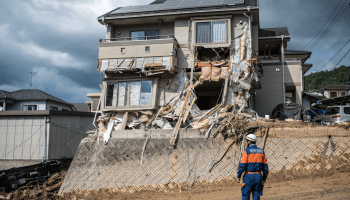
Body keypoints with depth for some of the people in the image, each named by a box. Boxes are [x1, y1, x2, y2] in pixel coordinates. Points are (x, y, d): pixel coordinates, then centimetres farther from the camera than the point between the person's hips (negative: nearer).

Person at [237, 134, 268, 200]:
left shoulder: (246, 151, -9)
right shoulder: (262, 151, 7)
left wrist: (238, 176, -6)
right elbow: (265, 166, 9)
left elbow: (242, 165, -13)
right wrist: (264, 178, 17)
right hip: (258, 177, 5)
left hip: (248, 177, -4)